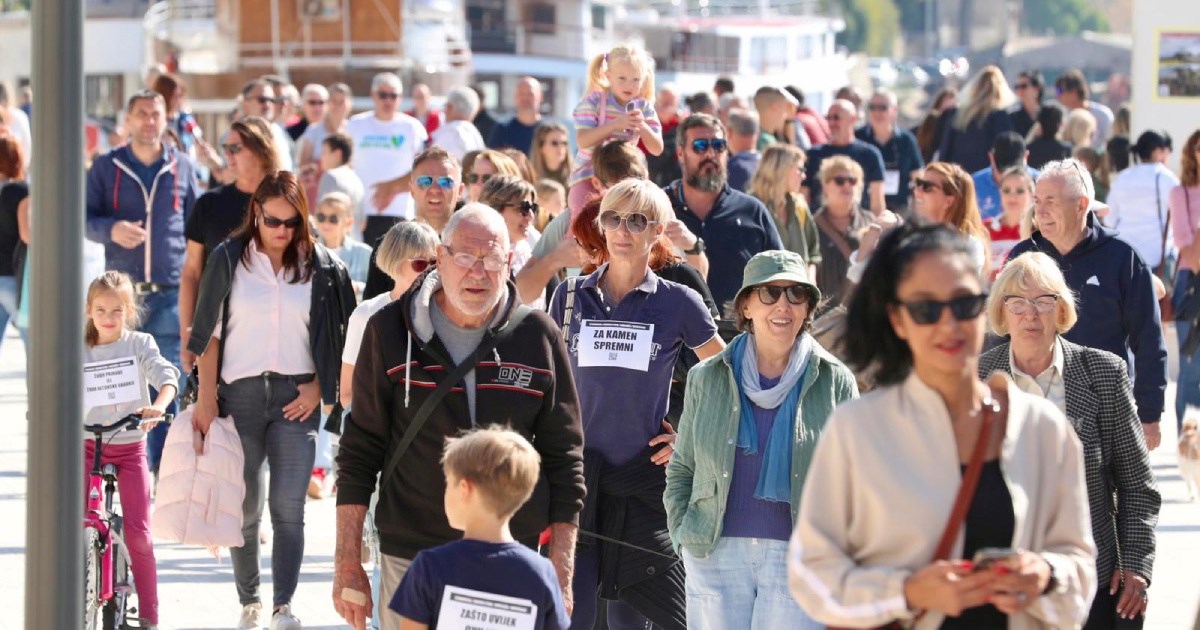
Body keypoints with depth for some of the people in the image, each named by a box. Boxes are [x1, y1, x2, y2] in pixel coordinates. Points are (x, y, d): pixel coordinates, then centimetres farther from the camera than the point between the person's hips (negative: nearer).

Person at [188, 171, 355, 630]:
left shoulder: (319, 265, 3)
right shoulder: (230, 260, 2)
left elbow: (341, 334, 8)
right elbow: (210, 333, 3)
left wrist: (318, 387, -2)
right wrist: (206, 397, -3)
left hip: (295, 398, 0)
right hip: (239, 393, 1)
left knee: (288, 507, -10)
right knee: (244, 508, 6)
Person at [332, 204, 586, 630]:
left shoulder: (538, 336, 2)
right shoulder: (391, 331, 0)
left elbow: (564, 459, 5)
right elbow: (360, 448, 4)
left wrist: (561, 576, 1)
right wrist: (348, 564, 0)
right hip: (411, 558, 0)